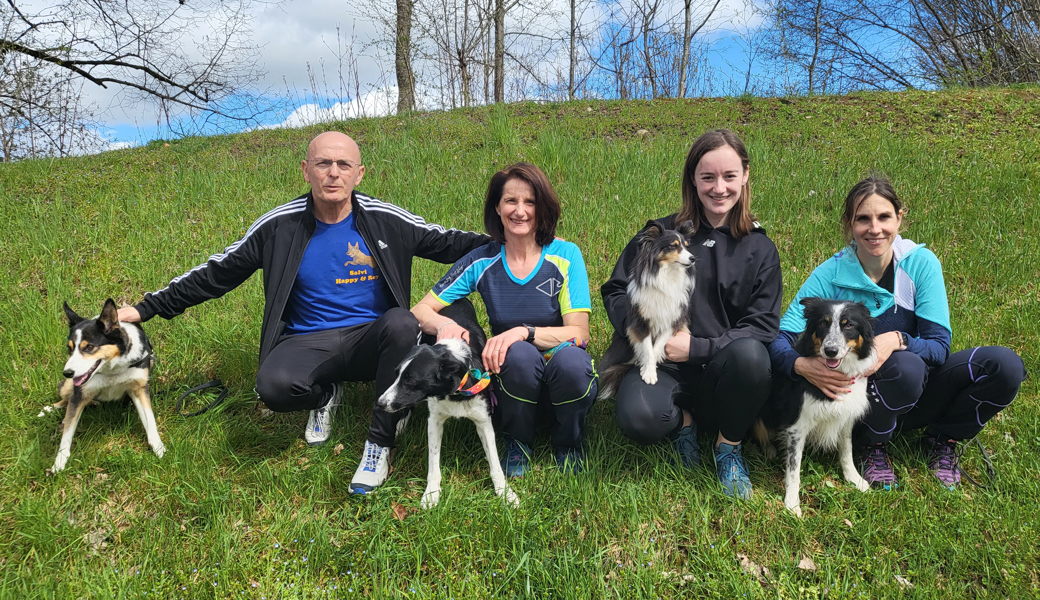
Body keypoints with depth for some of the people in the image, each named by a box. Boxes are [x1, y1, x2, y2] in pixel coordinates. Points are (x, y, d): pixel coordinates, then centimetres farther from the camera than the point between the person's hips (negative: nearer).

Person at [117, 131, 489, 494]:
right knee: (273, 385, -33)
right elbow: (217, 273, 7)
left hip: (369, 341, 0)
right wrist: (148, 308, 5)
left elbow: (448, 243, 7)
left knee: (402, 323, -35)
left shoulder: (386, 221, -3)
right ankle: (325, 395, 8)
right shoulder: (279, 227, -1)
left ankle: (379, 444, -18)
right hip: (308, 343, 0)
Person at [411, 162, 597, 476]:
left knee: (571, 361, -35)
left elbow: (578, 333, -12)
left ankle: (569, 443, -2)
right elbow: (420, 311, -2)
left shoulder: (565, 256, -7)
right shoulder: (482, 262, -3)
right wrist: (444, 324, -27)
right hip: (511, 373, 0)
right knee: (519, 354, -34)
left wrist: (524, 331, -30)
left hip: (563, 377, 0)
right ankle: (517, 441, -3)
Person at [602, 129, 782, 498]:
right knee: (639, 420, -34)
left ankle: (729, 446, -5)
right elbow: (616, 291, 6)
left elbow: (762, 328, -2)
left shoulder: (760, 249, 5)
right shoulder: (661, 234, 4)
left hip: (723, 372, 1)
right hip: (662, 364, 0)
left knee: (748, 353, -35)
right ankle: (683, 419, 6)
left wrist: (696, 347, -15)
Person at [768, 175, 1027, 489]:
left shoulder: (921, 263, -8)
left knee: (1005, 365, -20)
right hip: (860, 397, -3)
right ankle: (871, 445, -4)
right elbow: (779, 340, -17)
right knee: (905, 367, -35)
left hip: (918, 392, 3)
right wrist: (802, 365, -40)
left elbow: (939, 344, -11)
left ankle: (942, 438, 7)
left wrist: (897, 340, -34)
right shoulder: (830, 275, -12)